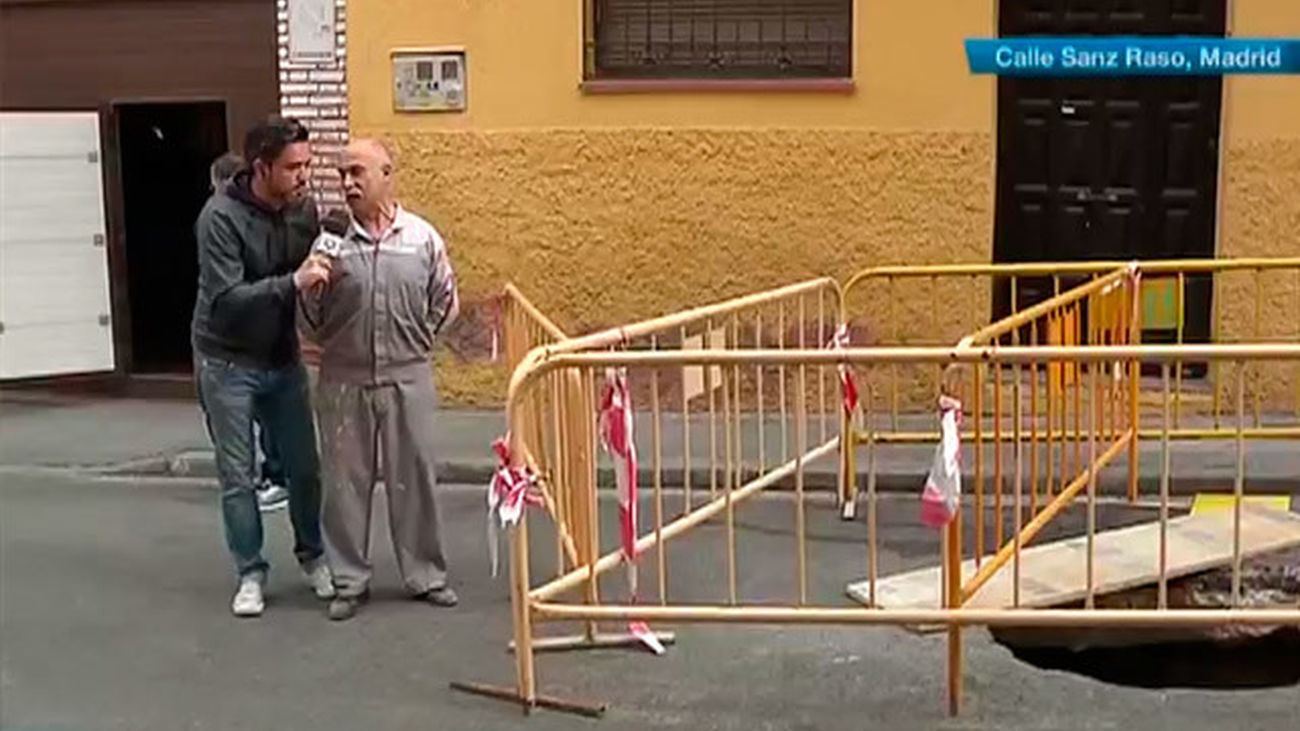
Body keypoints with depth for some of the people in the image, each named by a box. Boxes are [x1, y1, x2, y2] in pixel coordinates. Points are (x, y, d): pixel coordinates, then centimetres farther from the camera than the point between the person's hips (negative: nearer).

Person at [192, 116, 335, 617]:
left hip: (283, 358, 4)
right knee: (237, 475, 5)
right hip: (228, 363, -4)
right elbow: (225, 300, -28)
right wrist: (292, 282, -38)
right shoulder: (220, 217, -21)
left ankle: (312, 556, 29)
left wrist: (326, 272, -14)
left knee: (304, 466, 10)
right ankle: (250, 572, 19)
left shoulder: (304, 208, -5)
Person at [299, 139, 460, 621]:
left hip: (408, 378, 0)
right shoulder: (330, 240, 0)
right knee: (345, 481, 7)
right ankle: (349, 581, 20)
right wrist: (313, 288, -15)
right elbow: (309, 321, 3)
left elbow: (445, 303, 11)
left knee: (414, 477, 8)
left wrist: (410, 341, 10)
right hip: (344, 381, 0)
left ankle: (426, 576, 21)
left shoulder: (422, 237, 0)